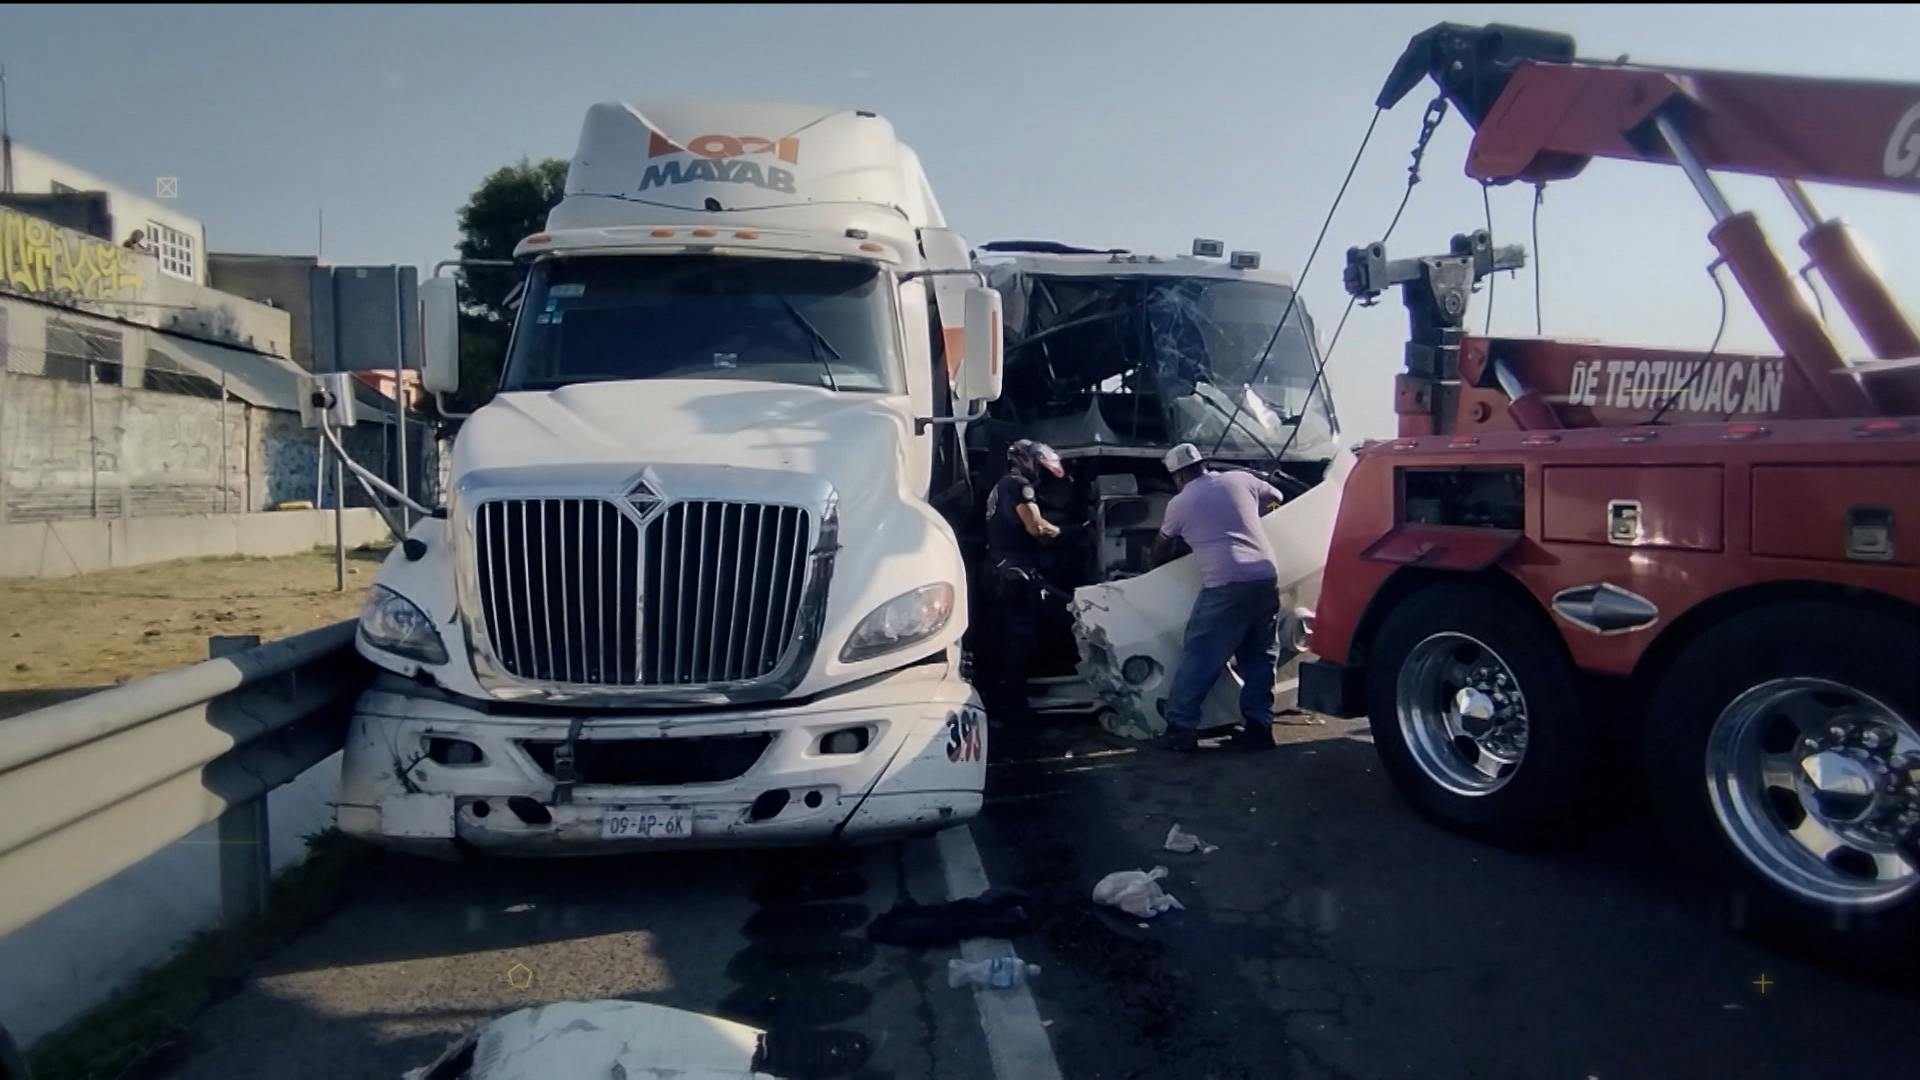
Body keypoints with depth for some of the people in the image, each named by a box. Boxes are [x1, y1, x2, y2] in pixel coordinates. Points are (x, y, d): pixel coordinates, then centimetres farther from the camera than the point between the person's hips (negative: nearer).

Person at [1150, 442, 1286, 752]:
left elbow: (1161, 547, 28)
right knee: (1259, 657, 16)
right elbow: (1276, 498, 37)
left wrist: (1159, 570, 48)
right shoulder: (1240, 479, 18)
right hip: (1266, 578, 4)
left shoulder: (1180, 504, 11)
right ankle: (1258, 728, 15)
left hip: (1226, 584, -4)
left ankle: (1181, 728, 5)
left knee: (1199, 657, 4)